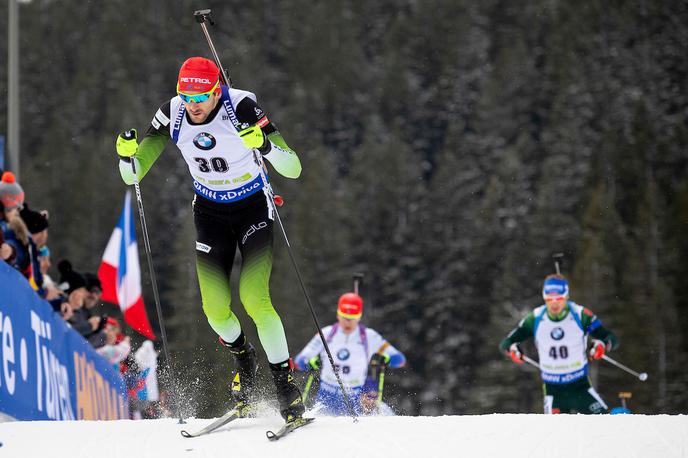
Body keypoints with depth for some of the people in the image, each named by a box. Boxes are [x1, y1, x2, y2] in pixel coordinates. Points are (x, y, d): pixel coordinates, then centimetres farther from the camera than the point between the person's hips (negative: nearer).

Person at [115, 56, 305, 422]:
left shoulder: (242, 109, -25)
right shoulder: (171, 114, -14)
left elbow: (292, 169, -28)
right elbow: (133, 175, -8)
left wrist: (265, 144, -46)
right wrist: (126, 155, -30)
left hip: (253, 208, -3)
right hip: (210, 211, 3)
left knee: (254, 297, -20)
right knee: (215, 308, -5)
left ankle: (285, 384, -7)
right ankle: (242, 358, 28)